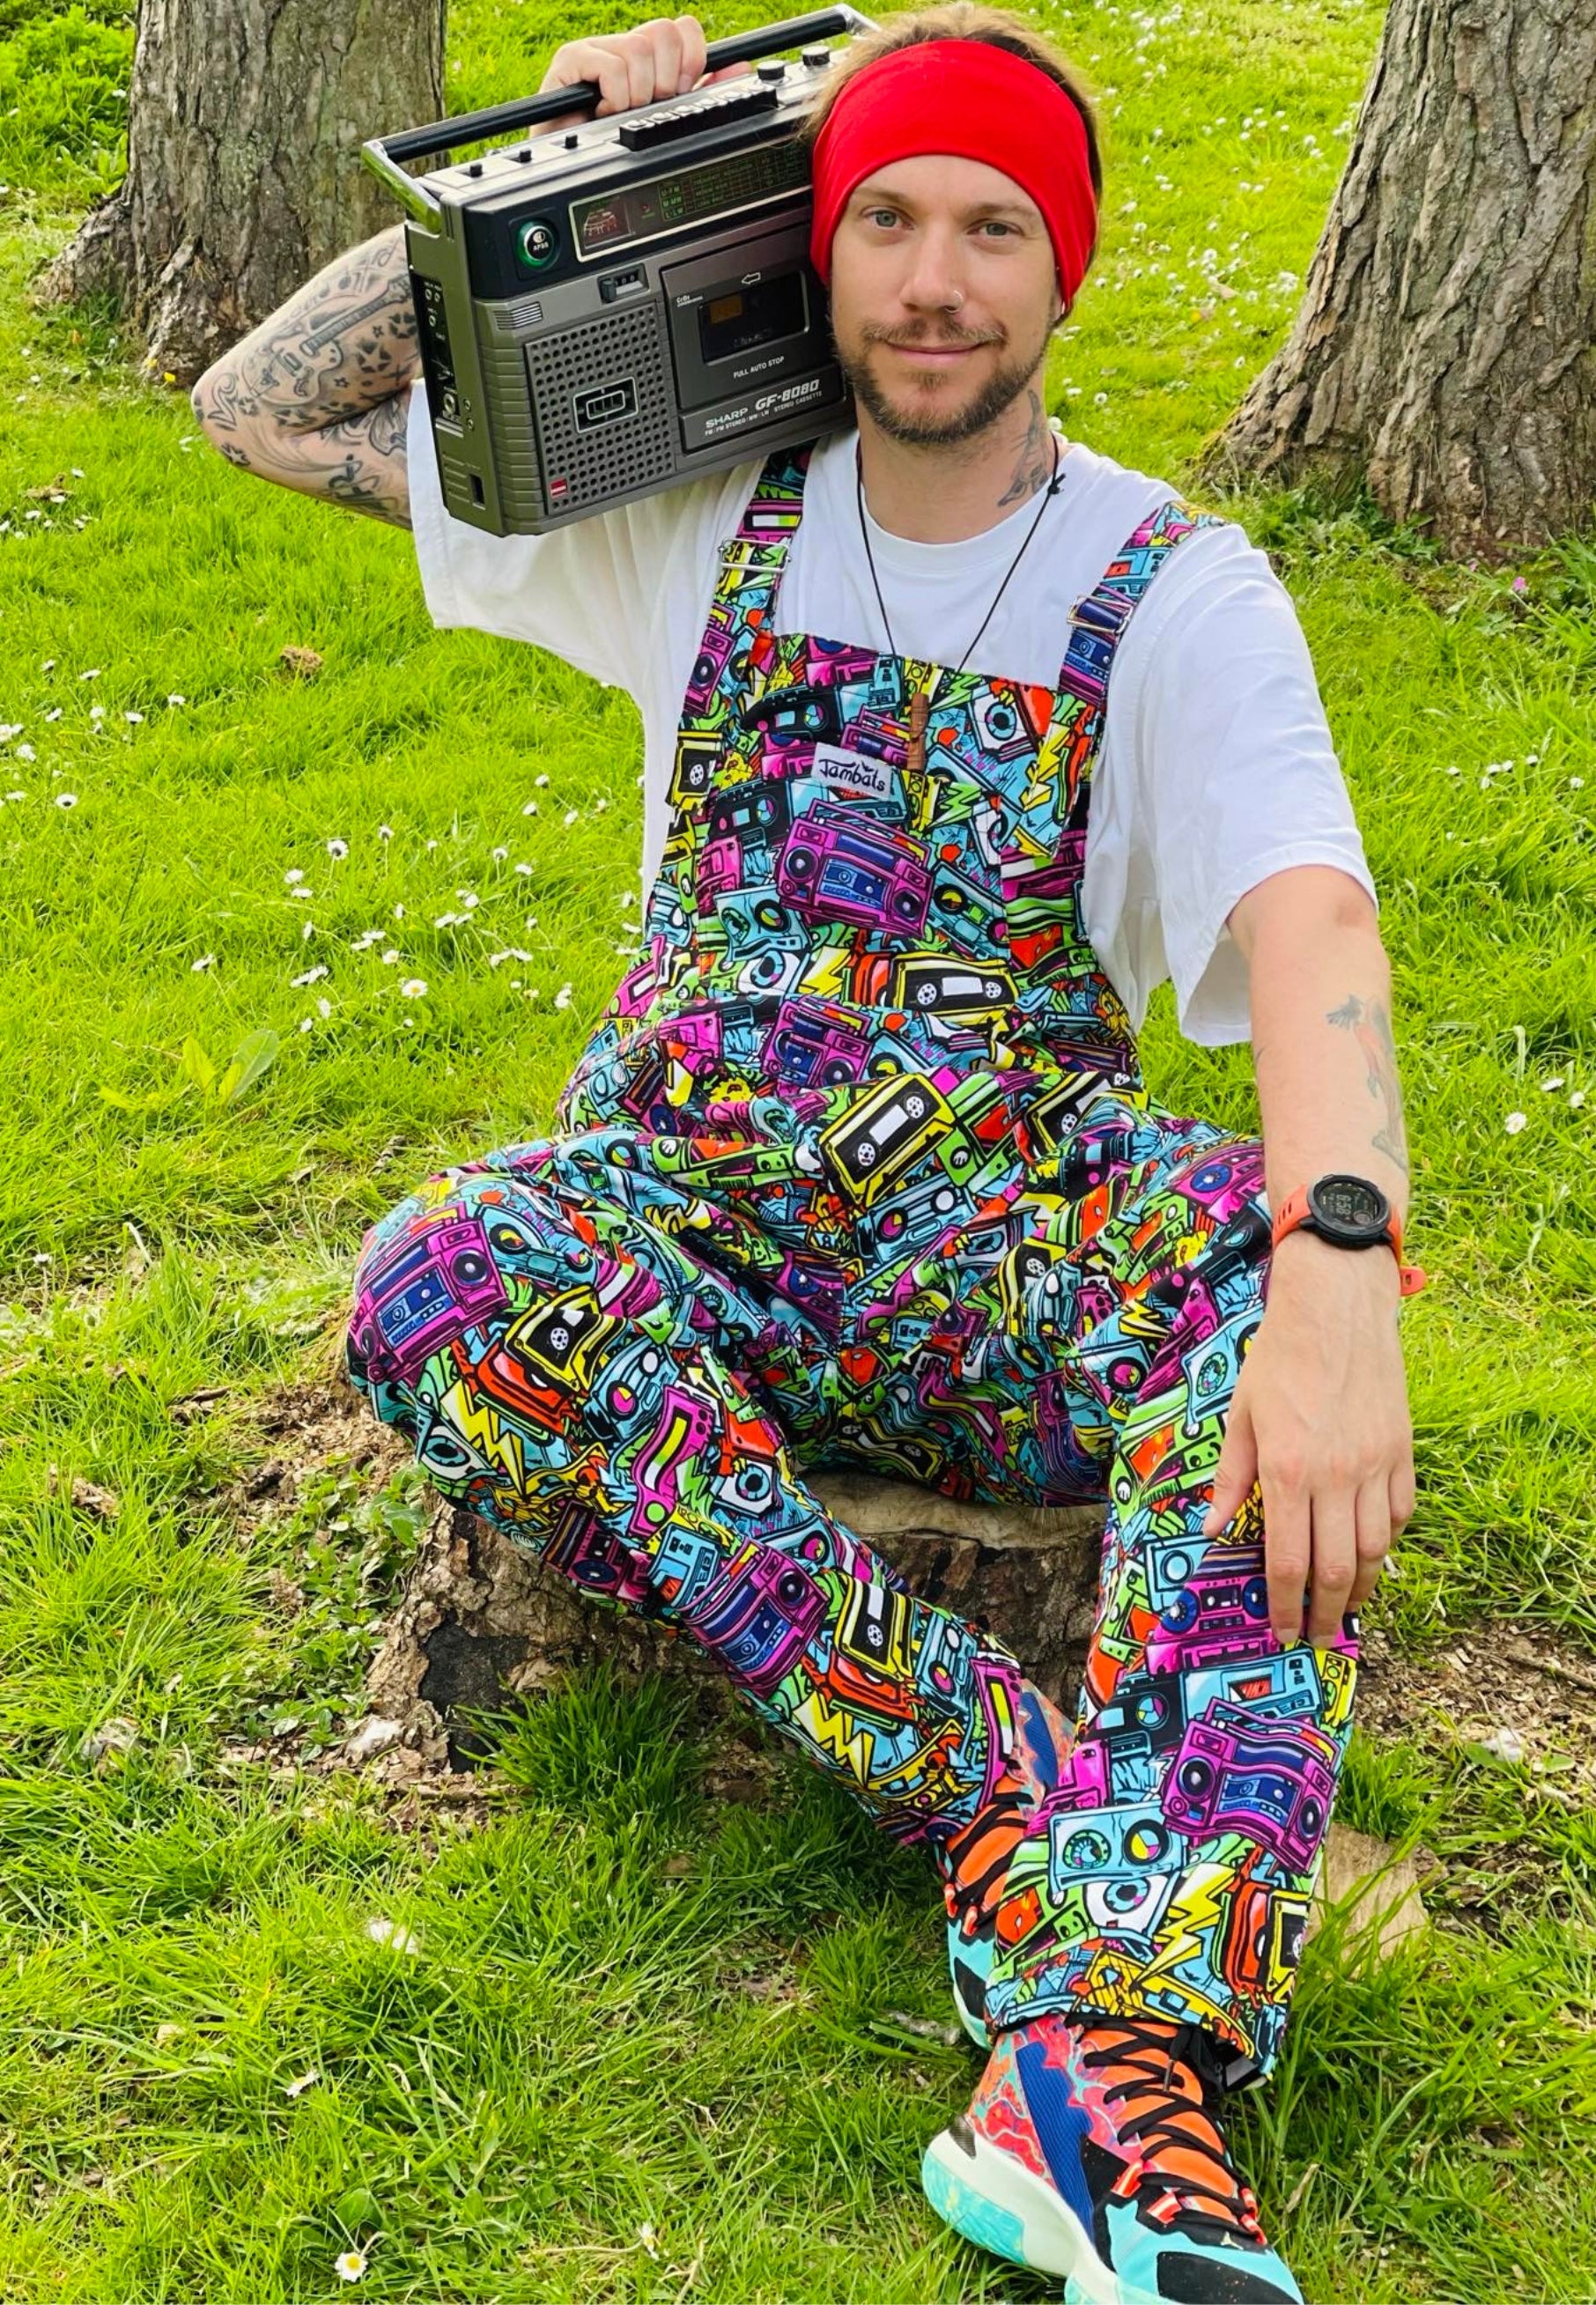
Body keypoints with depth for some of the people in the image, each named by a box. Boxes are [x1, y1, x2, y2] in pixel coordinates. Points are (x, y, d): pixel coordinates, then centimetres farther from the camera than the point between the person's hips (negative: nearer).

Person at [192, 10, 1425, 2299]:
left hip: (1004, 1254, -2)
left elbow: (1310, 927, -21)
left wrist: (1337, 1267, -41)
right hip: (678, 1229, 2)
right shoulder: (709, 502, 8)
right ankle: (1038, 1789, -34)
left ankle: (1117, 2049, -48)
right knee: (437, 1286, -31)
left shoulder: (1176, 588, -2)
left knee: (1267, 1249, -34)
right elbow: (258, 406, 12)